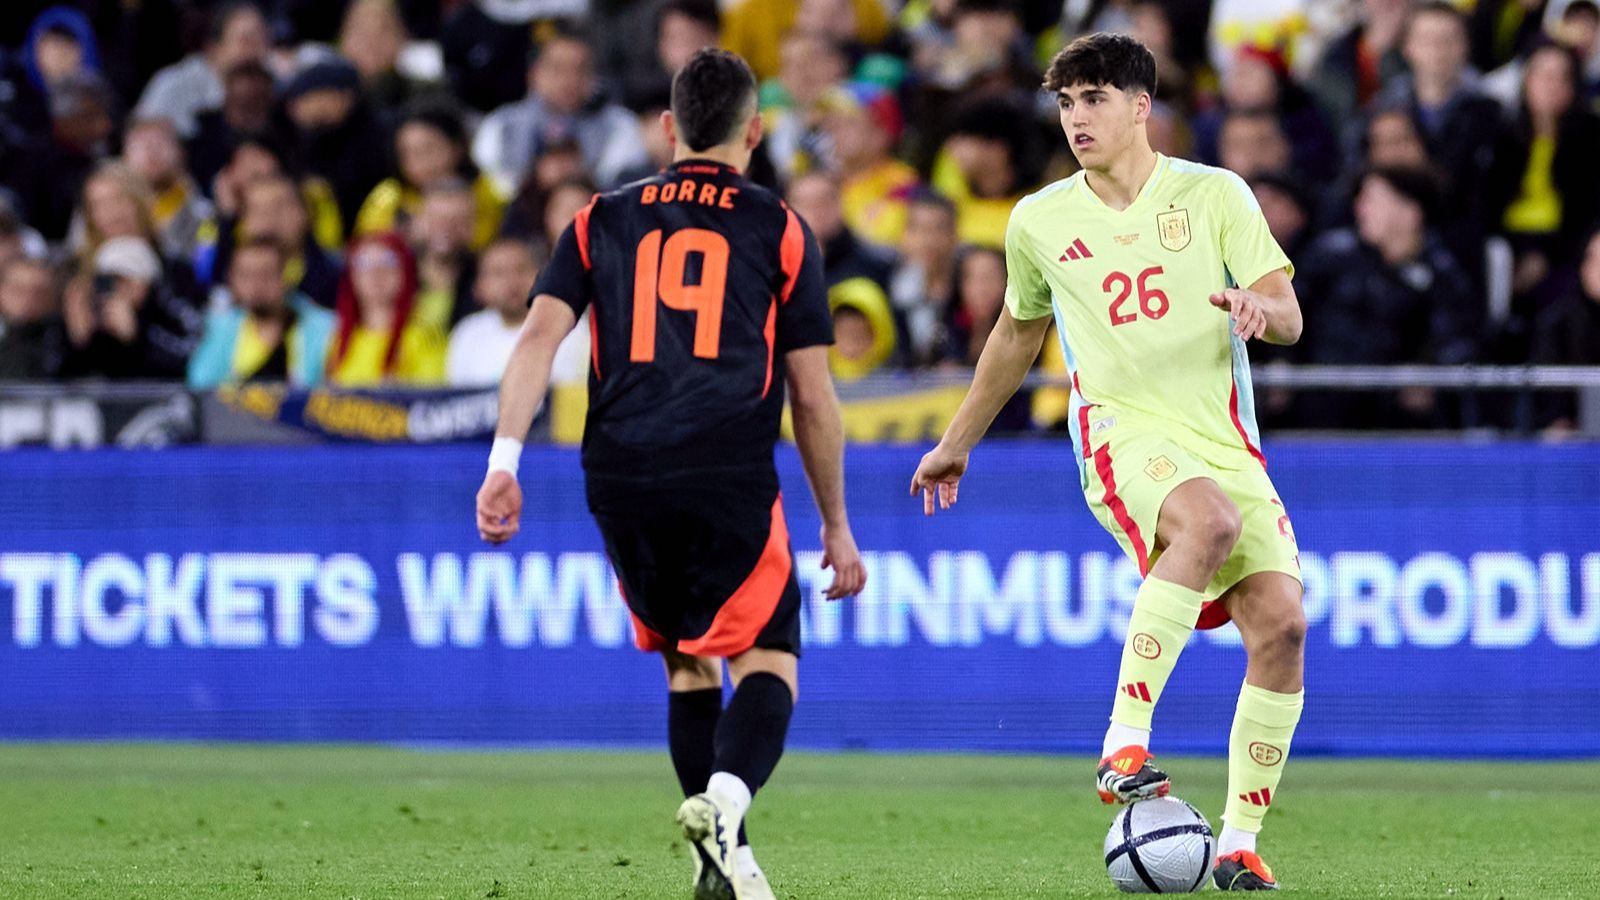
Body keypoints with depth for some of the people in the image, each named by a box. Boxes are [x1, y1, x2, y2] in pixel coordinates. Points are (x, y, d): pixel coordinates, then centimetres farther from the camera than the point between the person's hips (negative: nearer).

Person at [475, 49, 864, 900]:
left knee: (688, 664, 19)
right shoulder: (780, 229, 9)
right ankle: (725, 798, -31)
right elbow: (813, 397, 8)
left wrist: (504, 460, -6)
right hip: (730, 478, -3)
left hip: (620, 479, 3)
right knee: (766, 661, -2)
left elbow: (540, 334, 1)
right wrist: (836, 527, 16)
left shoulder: (603, 219, 16)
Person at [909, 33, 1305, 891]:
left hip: (1226, 441, 2)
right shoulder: (1039, 222, 10)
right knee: (1210, 518, -37)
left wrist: (1259, 307, -24)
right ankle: (1123, 743, -40)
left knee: (1280, 623, -14)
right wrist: (958, 442, 34)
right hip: (1124, 435, -2)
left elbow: (1288, 317, 1)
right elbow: (1018, 332, 27)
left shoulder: (1214, 195, 5)